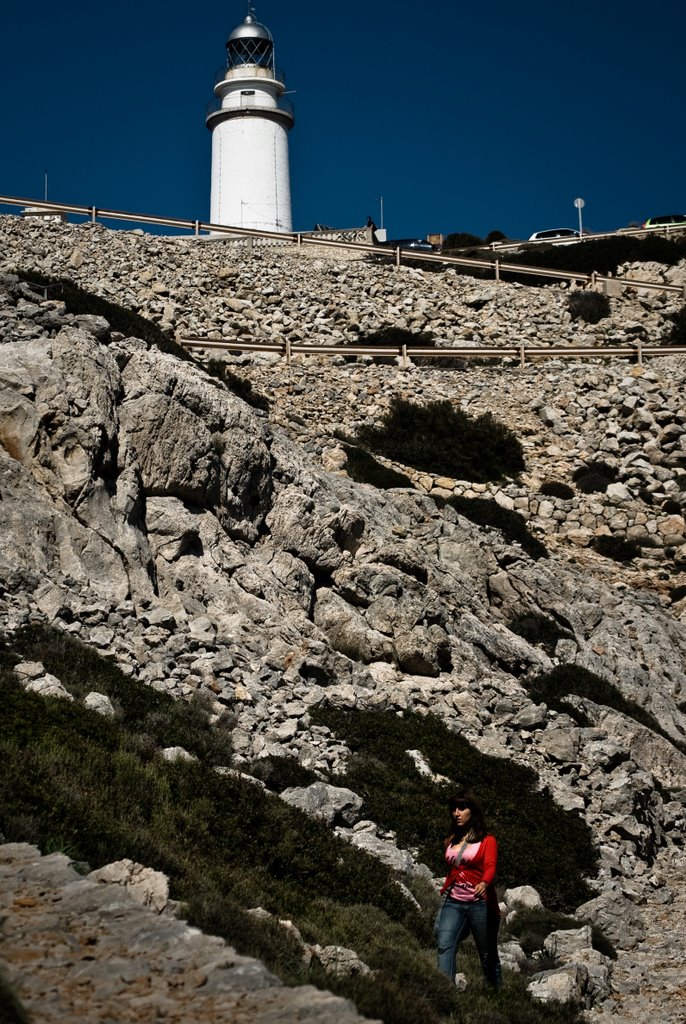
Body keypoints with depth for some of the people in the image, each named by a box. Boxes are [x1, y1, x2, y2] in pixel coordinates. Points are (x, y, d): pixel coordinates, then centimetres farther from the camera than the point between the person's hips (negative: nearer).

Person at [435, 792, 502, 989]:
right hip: (453, 902, 3)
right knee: (445, 945, -19)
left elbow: (490, 867, -17)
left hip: (479, 902, -3)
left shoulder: (487, 841, 0)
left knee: (488, 955, 7)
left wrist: (484, 884, -36)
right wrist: (444, 892, 12)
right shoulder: (451, 841, 14)